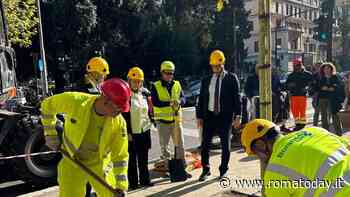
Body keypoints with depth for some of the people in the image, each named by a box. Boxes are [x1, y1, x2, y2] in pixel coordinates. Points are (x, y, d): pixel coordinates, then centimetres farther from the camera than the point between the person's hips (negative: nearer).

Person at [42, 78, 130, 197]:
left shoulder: (119, 123, -20)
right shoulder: (75, 101, -25)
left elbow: (120, 156, -12)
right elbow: (47, 104, -5)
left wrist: (121, 185, -14)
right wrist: (50, 133, -4)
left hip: (101, 164, 1)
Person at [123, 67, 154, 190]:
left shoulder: (145, 93, 7)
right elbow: (123, 115, -12)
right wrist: (127, 132, -13)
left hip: (145, 130, 5)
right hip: (131, 132, -5)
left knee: (144, 158, 14)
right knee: (132, 158, 7)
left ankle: (145, 180, 27)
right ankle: (133, 182, 19)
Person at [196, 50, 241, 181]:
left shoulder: (231, 78, 0)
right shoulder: (206, 80, 9)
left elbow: (237, 98, -3)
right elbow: (201, 99, 10)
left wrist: (237, 116, -9)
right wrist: (199, 116, 5)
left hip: (225, 116, -2)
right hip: (209, 115, 3)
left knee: (225, 144, 8)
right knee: (205, 143, 4)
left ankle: (223, 170, 25)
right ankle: (206, 169, 21)